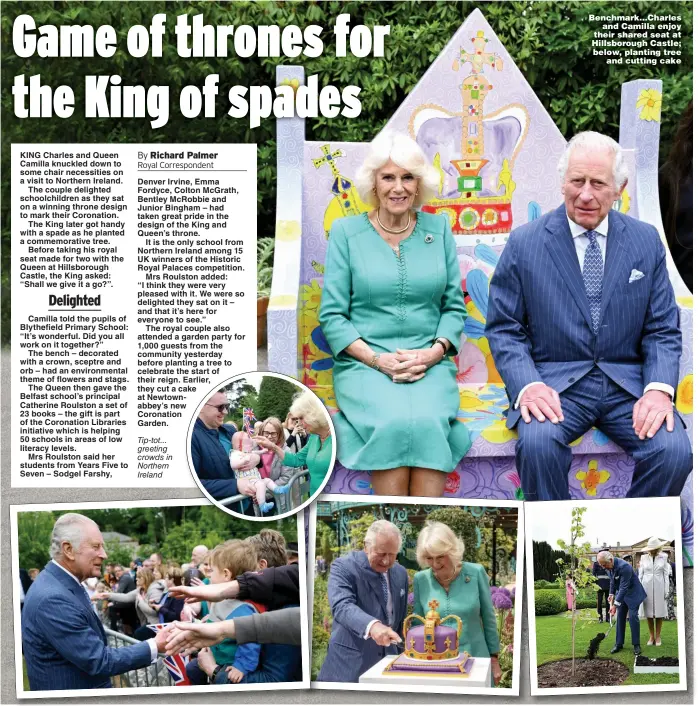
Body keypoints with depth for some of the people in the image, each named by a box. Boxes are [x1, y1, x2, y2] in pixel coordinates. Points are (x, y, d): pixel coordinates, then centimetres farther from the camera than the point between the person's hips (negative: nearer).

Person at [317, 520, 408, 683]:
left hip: (387, 660, 5)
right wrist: (372, 625, -45)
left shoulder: (400, 573, 9)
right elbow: (341, 606, -28)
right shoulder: (343, 567, -11)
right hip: (349, 664, -5)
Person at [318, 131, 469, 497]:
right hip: (364, 364, -1)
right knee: (394, 422, -31)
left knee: (428, 421, -30)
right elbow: (332, 315, 2)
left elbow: (454, 306, 12)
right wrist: (376, 359, -11)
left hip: (430, 363, 2)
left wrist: (434, 352, -7)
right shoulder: (346, 231, 5)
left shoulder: (438, 229, 11)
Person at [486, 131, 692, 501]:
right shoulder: (524, 243, 1)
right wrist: (528, 385, -16)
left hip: (628, 384, 2)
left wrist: (659, 388, -11)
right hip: (555, 383, -2)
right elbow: (504, 329, 2)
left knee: (674, 450, -24)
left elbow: (663, 330, 8)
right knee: (536, 442, -33)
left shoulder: (646, 241, 7)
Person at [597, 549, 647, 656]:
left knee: (632, 617, -10)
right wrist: (612, 594, 5)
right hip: (621, 593, 7)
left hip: (632, 592, -7)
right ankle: (619, 644, 8)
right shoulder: (610, 566, -8)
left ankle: (636, 645, 0)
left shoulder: (624, 567, -33)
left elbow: (624, 587, -32)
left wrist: (615, 605, -32)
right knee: (620, 617, 4)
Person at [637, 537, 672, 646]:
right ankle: (651, 636, 13)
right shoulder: (644, 558, 2)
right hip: (647, 587, 1)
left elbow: (666, 574, 2)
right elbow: (640, 575, 6)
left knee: (659, 613, 3)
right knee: (648, 613, 3)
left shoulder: (664, 557, 0)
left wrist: (667, 590, -2)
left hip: (659, 587, -1)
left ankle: (658, 636, 13)